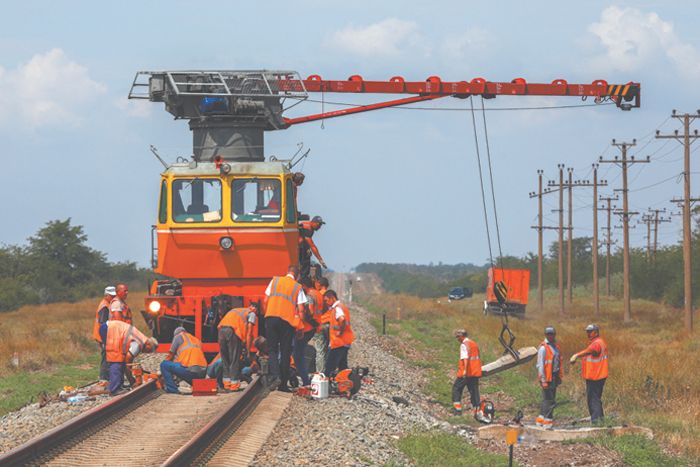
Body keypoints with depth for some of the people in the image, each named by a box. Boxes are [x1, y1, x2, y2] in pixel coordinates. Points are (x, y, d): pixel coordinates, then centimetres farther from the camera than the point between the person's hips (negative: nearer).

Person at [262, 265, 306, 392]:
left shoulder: (275, 281, 12)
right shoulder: (298, 287, 7)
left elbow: (265, 301, 10)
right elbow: (301, 309, 1)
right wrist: (300, 327, 6)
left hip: (271, 316, 1)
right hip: (288, 320, -1)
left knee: (272, 349, 6)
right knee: (285, 352, 5)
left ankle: (275, 375, -18)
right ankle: (283, 385, 5)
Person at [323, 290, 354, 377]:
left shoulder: (337, 307, -14)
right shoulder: (341, 306, 19)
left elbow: (342, 319, -34)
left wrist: (340, 332, -24)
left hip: (339, 343, -10)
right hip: (345, 343, 10)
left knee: (330, 366, -8)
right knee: (342, 366, 11)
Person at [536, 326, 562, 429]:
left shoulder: (556, 346, 12)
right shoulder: (543, 348, -14)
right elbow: (540, 365, -16)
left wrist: (559, 377, 18)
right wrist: (543, 381, -19)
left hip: (554, 376, 8)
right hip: (547, 377, -8)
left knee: (548, 399, 13)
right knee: (549, 399, -7)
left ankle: (540, 420, 21)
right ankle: (547, 422, -2)